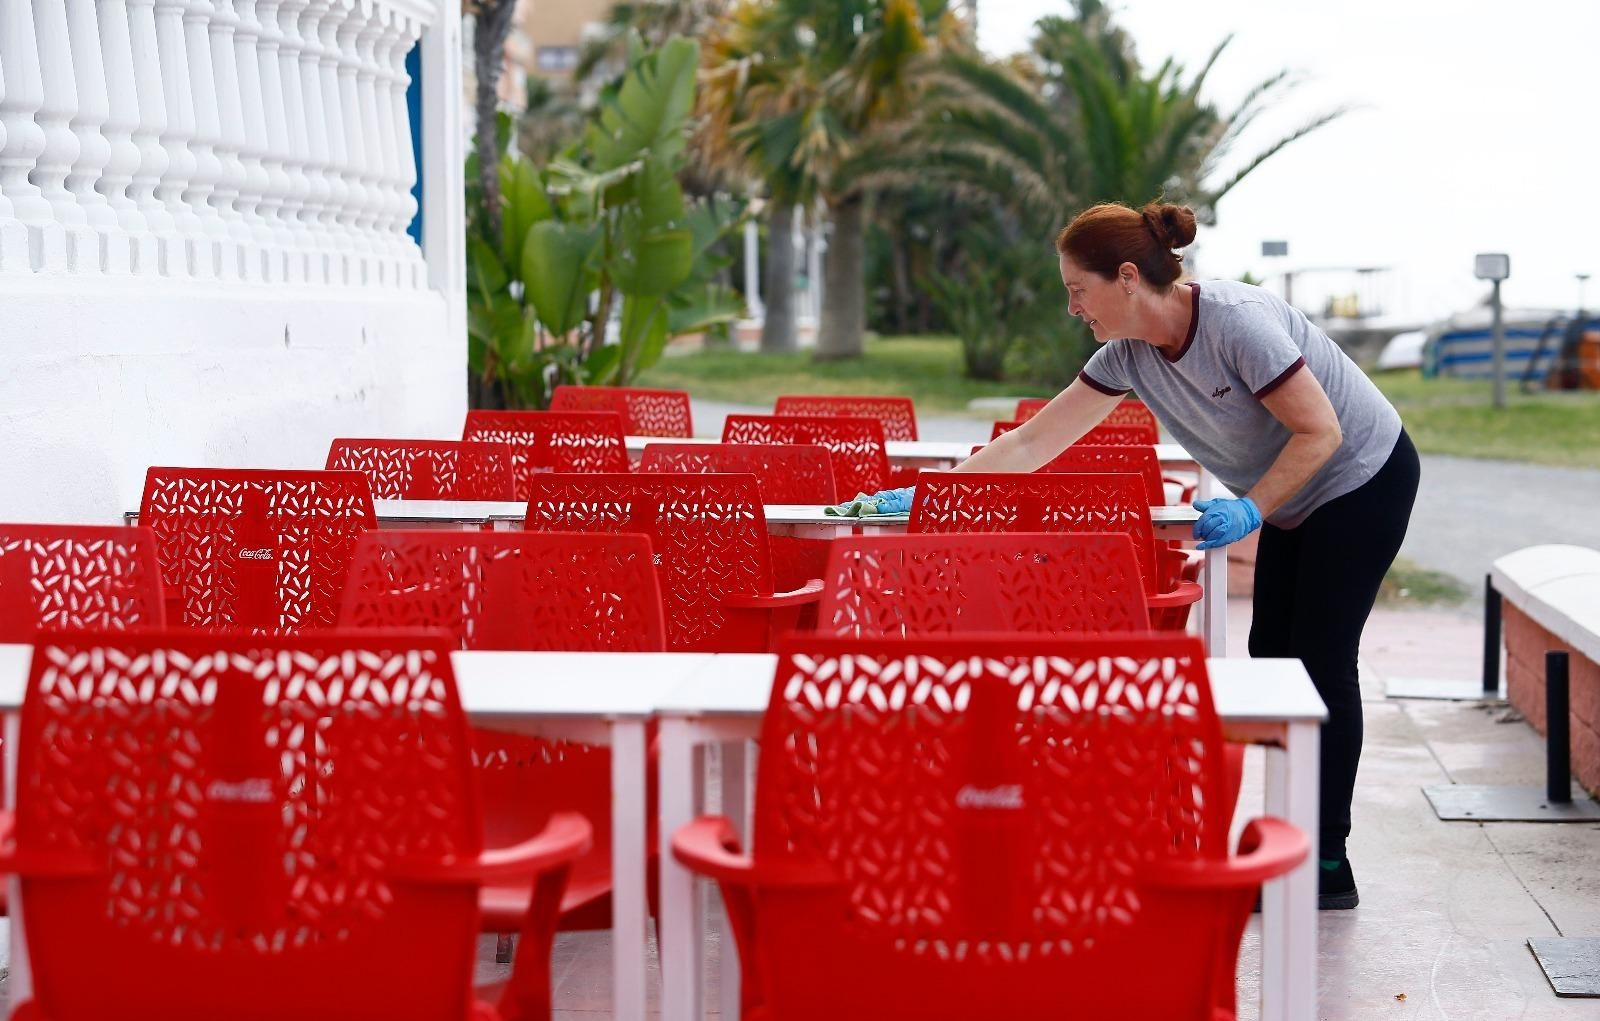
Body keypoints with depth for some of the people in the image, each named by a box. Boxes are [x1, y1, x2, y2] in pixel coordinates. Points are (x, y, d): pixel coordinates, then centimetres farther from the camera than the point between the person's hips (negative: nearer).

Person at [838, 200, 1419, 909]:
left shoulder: (1237, 321, -31)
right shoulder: (1129, 356, -7)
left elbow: (1320, 431, -26)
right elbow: (1030, 443, -5)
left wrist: (1250, 510, -30)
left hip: (1364, 482, -8)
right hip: (1295, 500, 8)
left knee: (1321, 660, -9)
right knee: (1272, 658, 5)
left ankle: (1329, 866, -4)